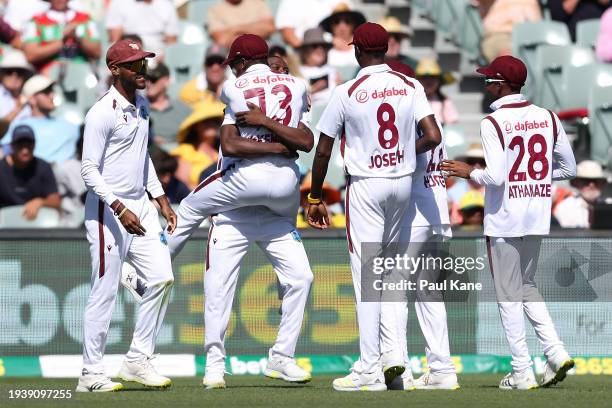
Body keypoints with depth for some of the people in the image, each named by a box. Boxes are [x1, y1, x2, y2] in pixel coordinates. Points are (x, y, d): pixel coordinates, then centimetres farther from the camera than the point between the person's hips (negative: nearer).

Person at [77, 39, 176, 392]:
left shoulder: (141, 105, 12)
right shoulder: (102, 113, -14)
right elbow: (89, 170, -17)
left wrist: (161, 199, 18)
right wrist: (120, 209, -24)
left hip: (141, 206, 8)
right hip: (108, 210, -8)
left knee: (162, 277, -1)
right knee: (105, 291, -5)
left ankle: (138, 360, 8)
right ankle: (91, 374, 2)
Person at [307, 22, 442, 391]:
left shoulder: (347, 93, -8)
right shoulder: (410, 87, 0)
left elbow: (323, 151, -5)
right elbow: (433, 137, -8)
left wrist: (315, 198, 7)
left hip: (366, 186, -4)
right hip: (403, 183, 4)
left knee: (366, 277, -4)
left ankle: (370, 370, -6)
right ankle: (394, 353, 10)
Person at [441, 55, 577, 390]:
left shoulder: (492, 123, -14)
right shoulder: (548, 118, 4)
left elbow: (495, 176, -21)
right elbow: (568, 168, 8)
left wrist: (468, 172, -3)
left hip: (503, 220, -6)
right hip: (537, 217, 6)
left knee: (508, 294, 3)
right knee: (526, 286, 21)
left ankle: (522, 373, 3)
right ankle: (555, 351, 6)